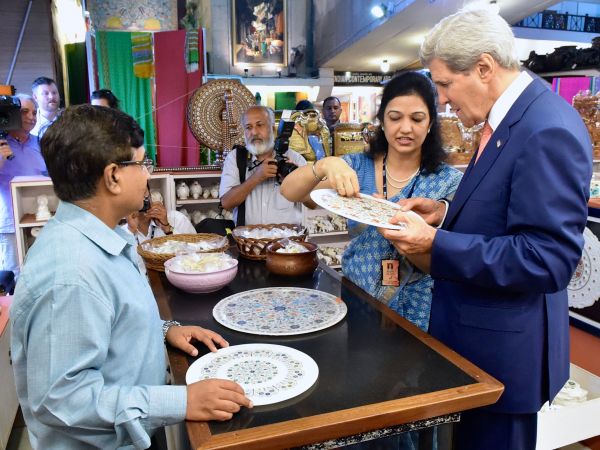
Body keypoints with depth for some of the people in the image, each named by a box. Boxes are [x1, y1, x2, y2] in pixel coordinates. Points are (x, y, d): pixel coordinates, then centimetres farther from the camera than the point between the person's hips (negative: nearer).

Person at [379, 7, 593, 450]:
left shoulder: (548, 131, -23)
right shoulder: (508, 118, 6)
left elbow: (547, 259, -26)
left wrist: (436, 244, -25)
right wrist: (446, 213, 1)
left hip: (504, 351, -8)